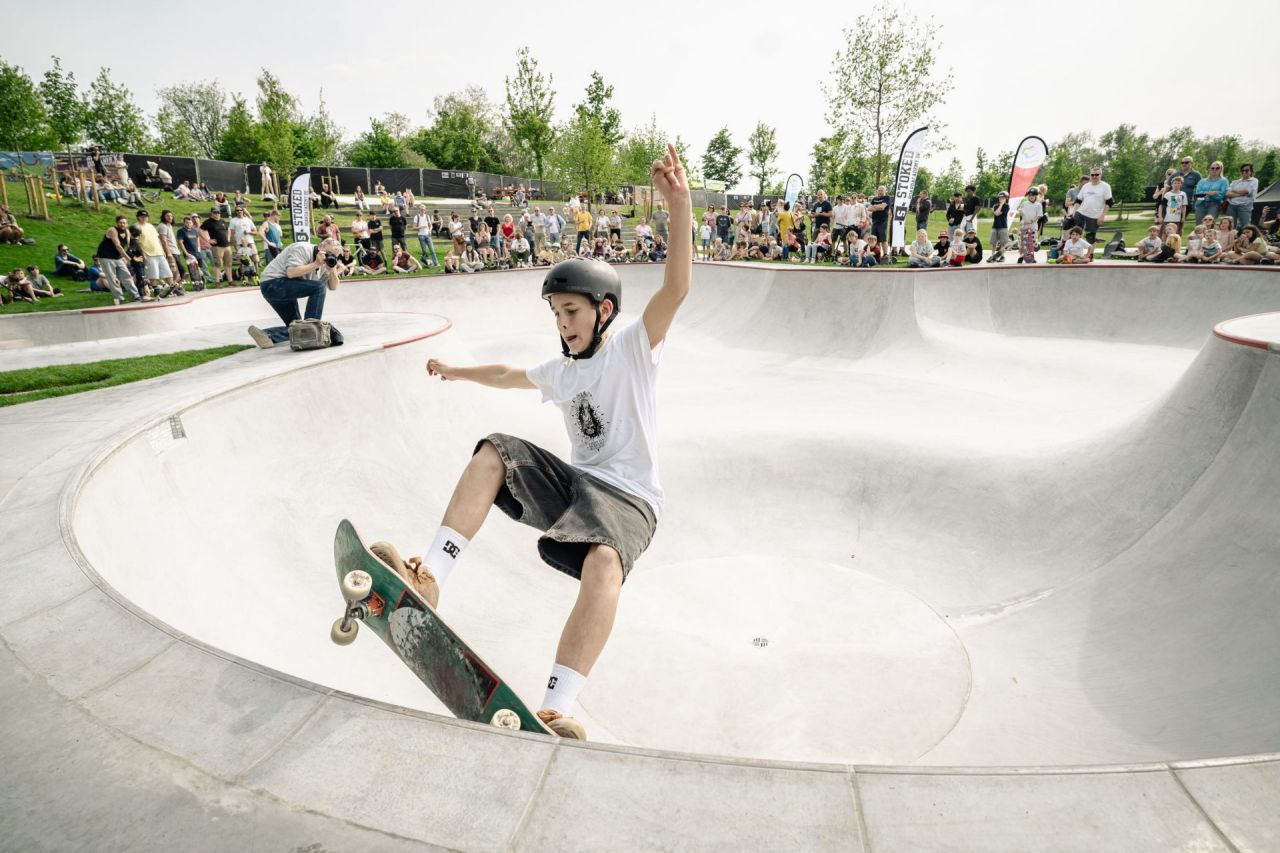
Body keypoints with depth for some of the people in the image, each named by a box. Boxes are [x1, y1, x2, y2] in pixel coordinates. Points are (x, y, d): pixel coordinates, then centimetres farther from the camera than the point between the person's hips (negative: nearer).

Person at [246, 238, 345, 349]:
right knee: (318, 287, -23)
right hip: (273, 283, -9)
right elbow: (291, 272, -27)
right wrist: (315, 264, -23)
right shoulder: (303, 249, -13)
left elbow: (333, 287, 6)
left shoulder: (324, 263, 12)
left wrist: (332, 270, -11)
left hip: (285, 291, 9)